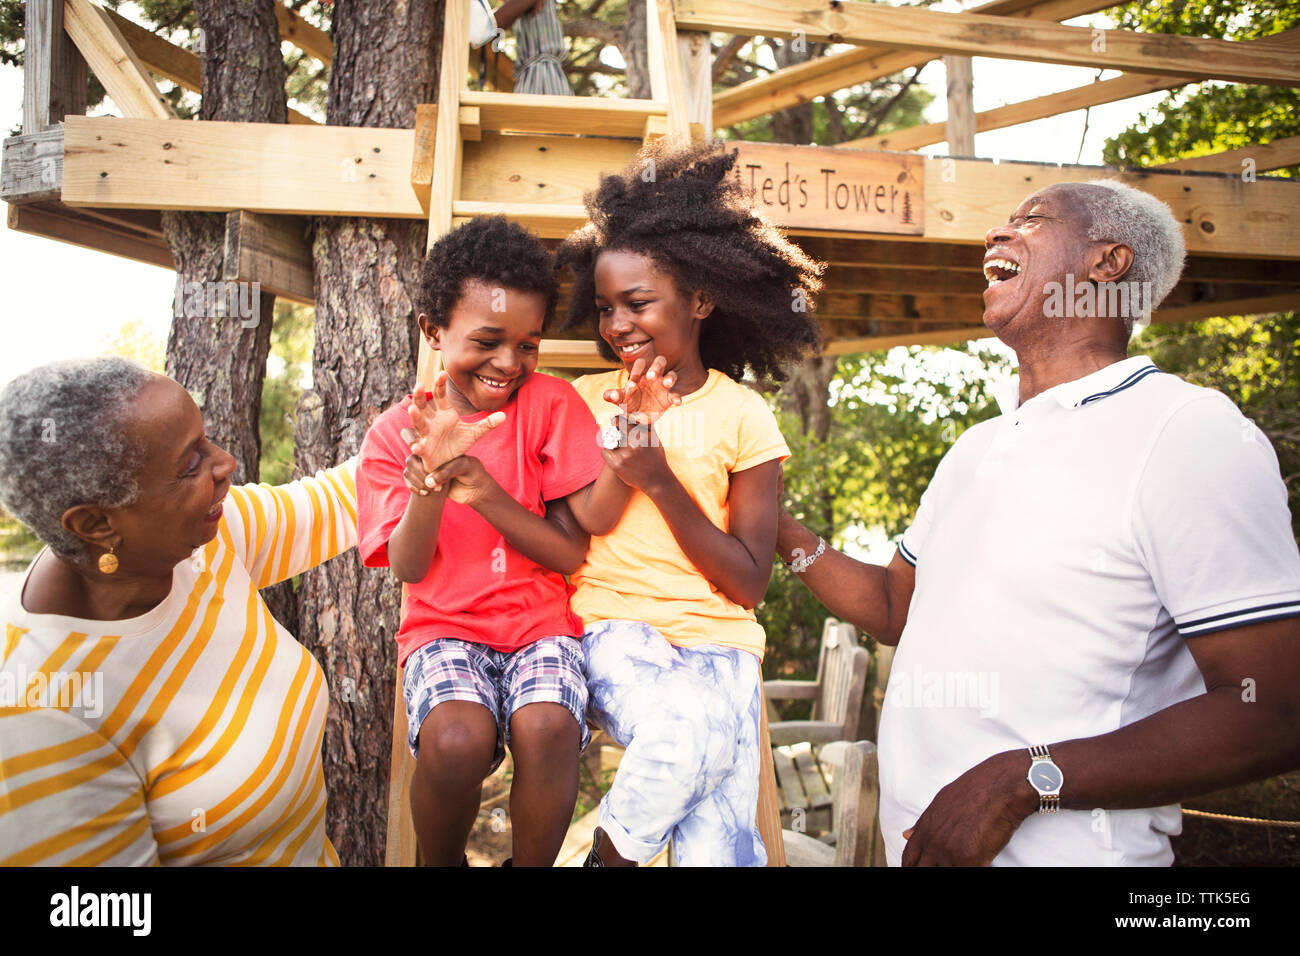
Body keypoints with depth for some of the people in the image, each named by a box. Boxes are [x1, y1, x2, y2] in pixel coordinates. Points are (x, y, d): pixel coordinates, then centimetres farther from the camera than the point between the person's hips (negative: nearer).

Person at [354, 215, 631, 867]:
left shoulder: (550, 403, -1)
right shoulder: (394, 432, 3)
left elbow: (582, 538, -10)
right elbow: (409, 568, -4)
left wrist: (479, 486, -23)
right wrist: (430, 484, -22)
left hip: (542, 621, 0)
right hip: (444, 626, 0)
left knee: (547, 727, -31)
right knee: (456, 740, -30)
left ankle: (532, 863, 0)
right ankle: (444, 863, 3)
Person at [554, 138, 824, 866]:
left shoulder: (742, 415, 2)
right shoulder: (586, 402, 8)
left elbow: (748, 583, -2)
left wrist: (660, 481, -12)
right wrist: (629, 423, -5)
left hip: (716, 636, 0)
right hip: (612, 624, 1)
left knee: (719, 848, -19)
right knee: (686, 733, -30)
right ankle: (609, 856, -4)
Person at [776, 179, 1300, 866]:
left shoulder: (1191, 430, -14)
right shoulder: (977, 448, 11)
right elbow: (894, 610, 17)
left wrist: (1024, 778, -23)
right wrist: (776, 527, 9)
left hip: (1057, 849, -7)